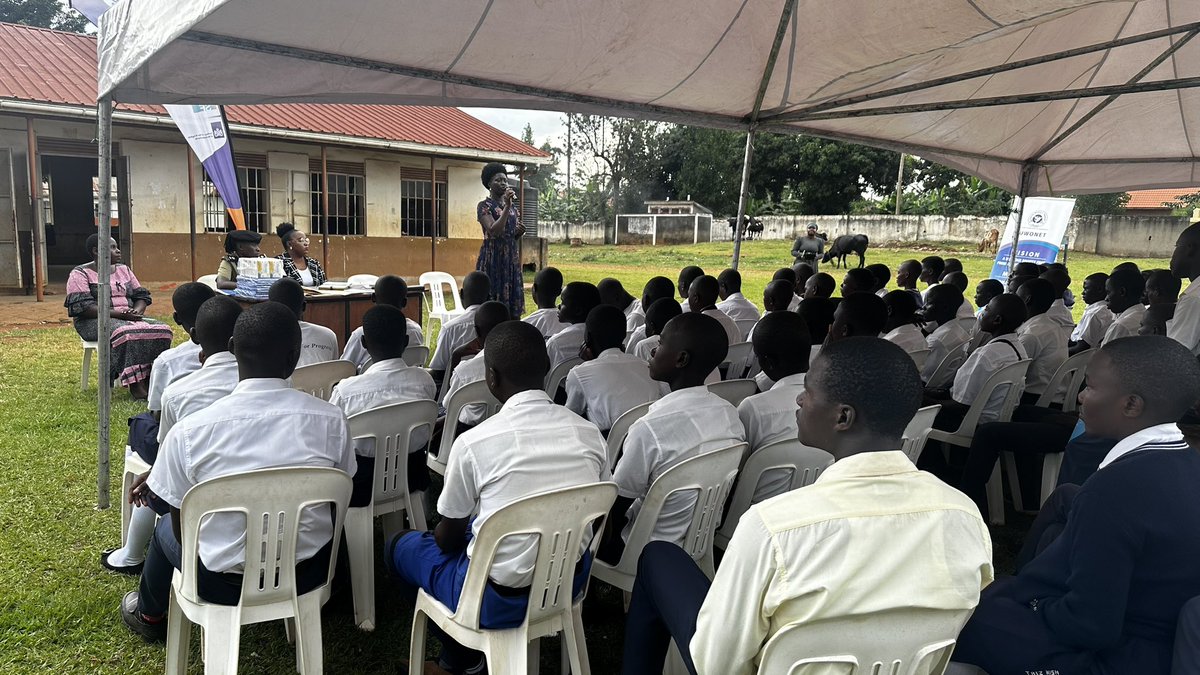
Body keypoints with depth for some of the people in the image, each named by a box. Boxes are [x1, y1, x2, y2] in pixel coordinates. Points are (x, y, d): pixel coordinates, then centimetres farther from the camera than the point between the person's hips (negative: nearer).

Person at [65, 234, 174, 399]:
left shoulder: (124, 270, 19)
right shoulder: (80, 274, -1)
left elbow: (141, 295, 18)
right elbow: (82, 307, -13)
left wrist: (137, 310, -7)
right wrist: (118, 313, -21)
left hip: (129, 317, 6)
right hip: (96, 321, -6)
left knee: (162, 330, -22)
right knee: (127, 334, -39)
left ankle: (151, 381, -25)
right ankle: (135, 385, -36)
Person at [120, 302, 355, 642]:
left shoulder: (188, 431, -18)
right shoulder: (331, 419, -14)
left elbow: (183, 529, -5)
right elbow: (335, 510, 0)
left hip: (224, 585, -1)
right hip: (307, 575, 1)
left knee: (165, 527, 31)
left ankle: (149, 615, 58)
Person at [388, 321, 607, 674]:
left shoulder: (474, 442, -19)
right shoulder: (589, 433, -7)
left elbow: (448, 537, -4)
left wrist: (444, 535, 20)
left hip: (499, 600, -5)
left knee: (400, 546, 21)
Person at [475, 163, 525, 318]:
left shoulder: (513, 207, 15)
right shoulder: (484, 206, -4)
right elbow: (493, 231, -19)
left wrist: (520, 233, -1)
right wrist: (507, 206, -19)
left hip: (512, 260, 6)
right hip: (493, 258, -6)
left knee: (512, 302, 5)